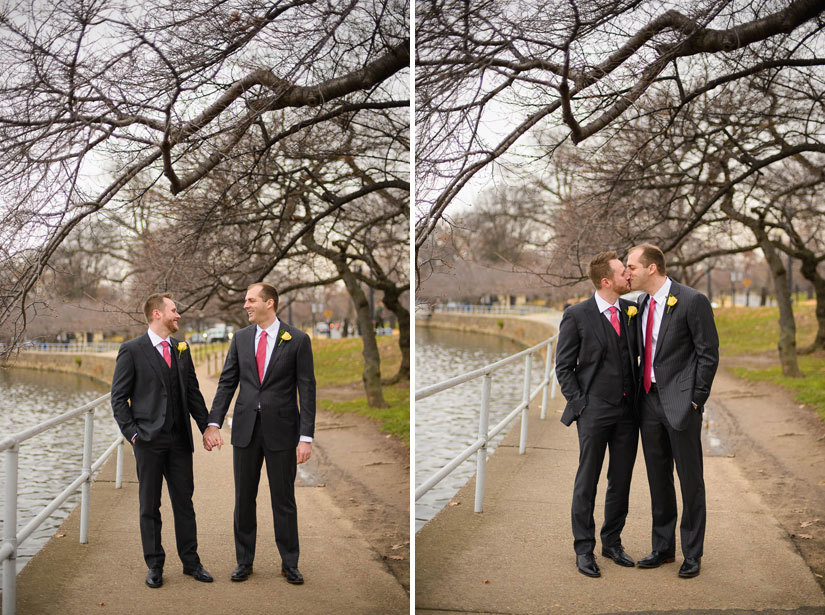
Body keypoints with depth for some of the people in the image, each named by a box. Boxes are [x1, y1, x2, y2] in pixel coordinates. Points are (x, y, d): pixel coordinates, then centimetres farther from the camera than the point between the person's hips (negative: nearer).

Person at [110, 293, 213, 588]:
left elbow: (193, 392, 15)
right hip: (149, 441, -4)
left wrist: (207, 427, 9)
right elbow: (119, 398, -3)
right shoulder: (131, 351, -4)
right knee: (150, 506, 5)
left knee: (184, 502, 9)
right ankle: (154, 566, 15)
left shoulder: (182, 349, 11)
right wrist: (133, 433, -11)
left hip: (179, 441, 4)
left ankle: (191, 561, 19)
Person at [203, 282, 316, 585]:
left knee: (284, 499, 5)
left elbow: (307, 390, -7)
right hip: (246, 428, 3)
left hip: (281, 429, -3)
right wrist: (213, 423, -5)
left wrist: (306, 437, -12)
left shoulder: (297, 340, -5)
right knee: (244, 498, 10)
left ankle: (289, 563, 18)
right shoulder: (240, 338, 6)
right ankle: (244, 561, 22)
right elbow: (226, 383, 6)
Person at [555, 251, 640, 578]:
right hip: (594, 412, -4)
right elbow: (563, 367, -3)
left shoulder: (632, 310, 5)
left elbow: (639, 355, 14)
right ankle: (584, 548, 15)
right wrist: (579, 404, -8)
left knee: (621, 481, 12)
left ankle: (612, 542, 27)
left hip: (627, 410, 4)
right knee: (587, 482, 4)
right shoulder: (577, 315, -7)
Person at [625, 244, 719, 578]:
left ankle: (692, 553, 14)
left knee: (690, 479, 3)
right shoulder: (641, 303, 10)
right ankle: (663, 547, 26)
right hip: (650, 400, 7)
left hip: (680, 403, -7)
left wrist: (695, 399, -11)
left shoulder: (692, 301, -12)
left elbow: (709, 355, -10)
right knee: (658, 478, 14)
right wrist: (637, 390, 11)